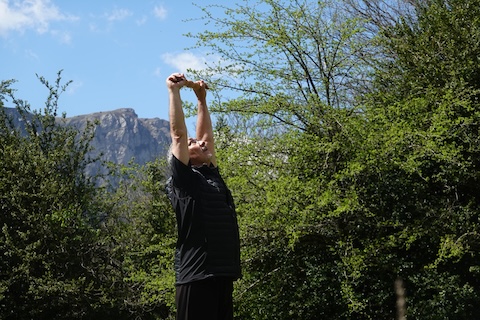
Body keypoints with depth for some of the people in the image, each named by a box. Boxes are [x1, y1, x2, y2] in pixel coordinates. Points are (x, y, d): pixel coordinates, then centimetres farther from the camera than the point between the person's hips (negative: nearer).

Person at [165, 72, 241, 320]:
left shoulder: (212, 176, 19)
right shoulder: (183, 179, -1)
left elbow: (206, 135, 27)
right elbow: (178, 132, -5)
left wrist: (201, 98, 28)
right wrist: (174, 90, 0)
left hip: (223, 274, 8)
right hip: (196, 276, -8)